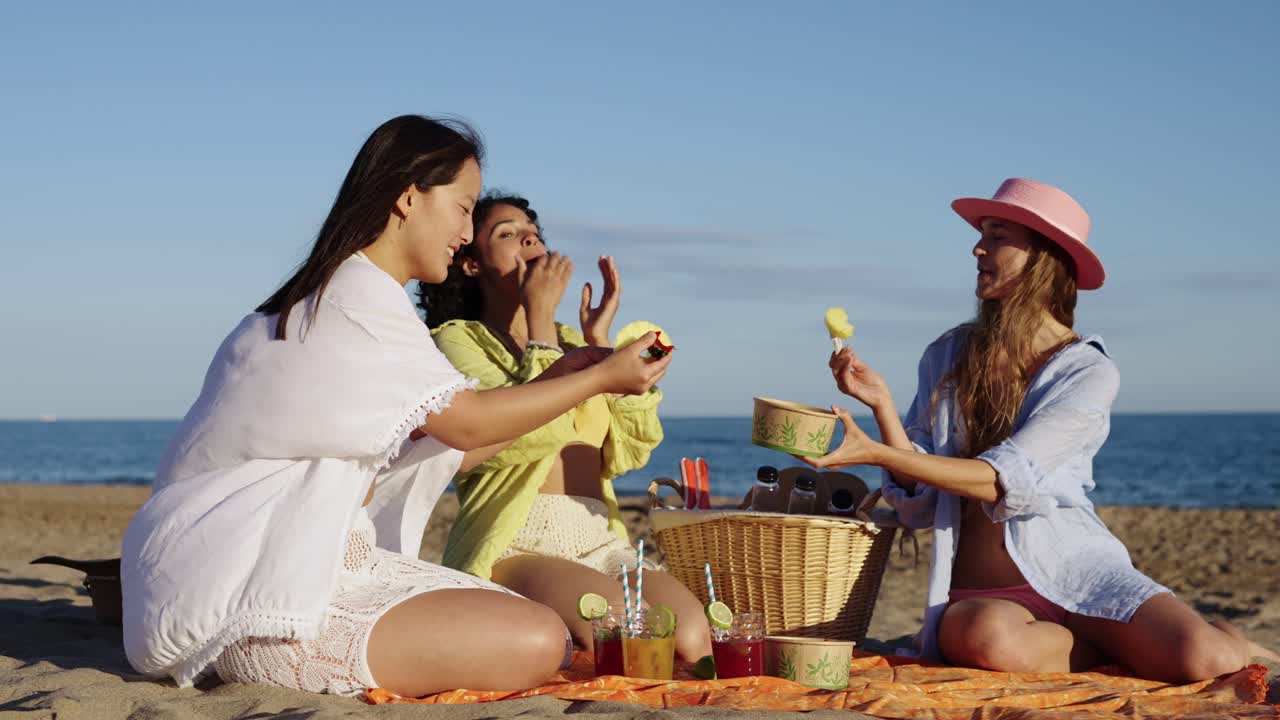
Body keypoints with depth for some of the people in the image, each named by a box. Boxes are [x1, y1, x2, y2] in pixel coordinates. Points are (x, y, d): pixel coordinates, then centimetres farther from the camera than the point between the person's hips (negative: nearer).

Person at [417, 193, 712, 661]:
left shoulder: (571, 342, 26)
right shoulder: (457, 340, 7)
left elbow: (632, 447, 12)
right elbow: (532, 434, -13)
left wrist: (601, 342, 8)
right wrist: (540, 315, -5)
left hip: (602, 546, 6)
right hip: (514, 550, -6)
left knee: (692, 636, -26)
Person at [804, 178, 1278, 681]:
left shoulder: (1091, 373, -3)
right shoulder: (946, 357, 7)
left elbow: (1008, 481, -16)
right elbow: (919, 505, 3)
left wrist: (875, 453, -23)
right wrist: (882, 407, -11)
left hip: (1074, 570, -2)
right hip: (977, 595, 2)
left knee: (1205, 661, -28)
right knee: (986, 637, -36)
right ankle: (1135, 648, -6)